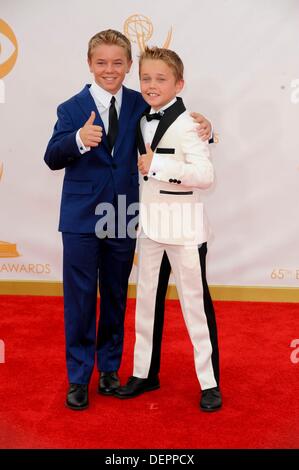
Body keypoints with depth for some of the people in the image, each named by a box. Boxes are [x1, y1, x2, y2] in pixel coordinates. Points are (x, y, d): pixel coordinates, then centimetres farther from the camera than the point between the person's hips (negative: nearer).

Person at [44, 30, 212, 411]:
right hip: (82, 218, -2)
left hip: (122, 219, 3)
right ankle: (79, 376, 20)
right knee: (80, 300, 5)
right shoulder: (72, 109, -4)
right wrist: (79, 140, -31)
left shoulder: (140, 104, 2)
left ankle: (109, 368, 31)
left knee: (116, 298, 14)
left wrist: (197, 123, -11)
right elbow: (51, 159, -11)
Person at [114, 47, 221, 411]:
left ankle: (209, 383, 14)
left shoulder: (187, 124, -12)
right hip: (150, 221, 7)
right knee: (147, 300, 14)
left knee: (195, 302, 1)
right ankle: (144, 373, 28)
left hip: (184, 226, -7)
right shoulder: (143, 122, 10)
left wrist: (157, 164, -23)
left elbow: (205, 174, -23)